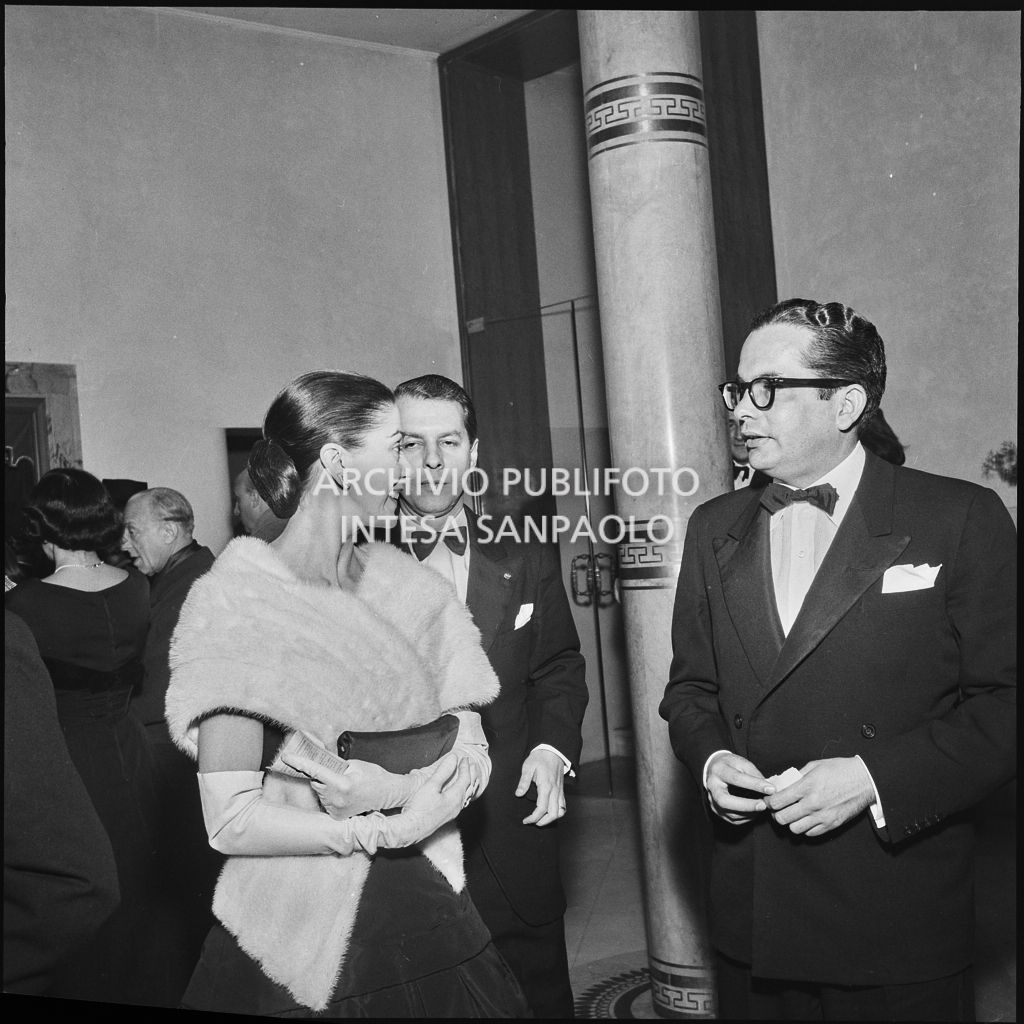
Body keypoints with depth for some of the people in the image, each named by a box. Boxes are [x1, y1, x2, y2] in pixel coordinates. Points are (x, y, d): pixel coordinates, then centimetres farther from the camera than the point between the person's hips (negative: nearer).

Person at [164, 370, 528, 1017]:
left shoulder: (399, 581, 4)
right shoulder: (239, 604, -15)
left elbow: (471, 738, 6)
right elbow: (230, 820, -17)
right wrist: (390, 830, -21)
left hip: (428, 914, 6)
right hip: (308, 937, -5)